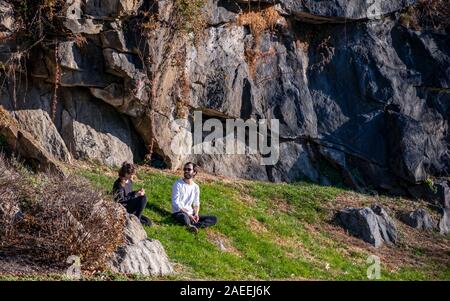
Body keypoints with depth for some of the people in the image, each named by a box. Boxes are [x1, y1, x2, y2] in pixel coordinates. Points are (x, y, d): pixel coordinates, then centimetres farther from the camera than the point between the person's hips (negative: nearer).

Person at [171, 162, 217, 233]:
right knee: (184, 217, -44)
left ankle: (193, 225, -31)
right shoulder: (178, 184, -7)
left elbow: (196, 204, 13)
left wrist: (196, 214, -8)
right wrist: (188, 214, -20)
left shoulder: (195, 187, 9)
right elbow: (175, 203, -13)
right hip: (178, 213, -7)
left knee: (214, 219, -11)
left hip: (190, 214, 7)